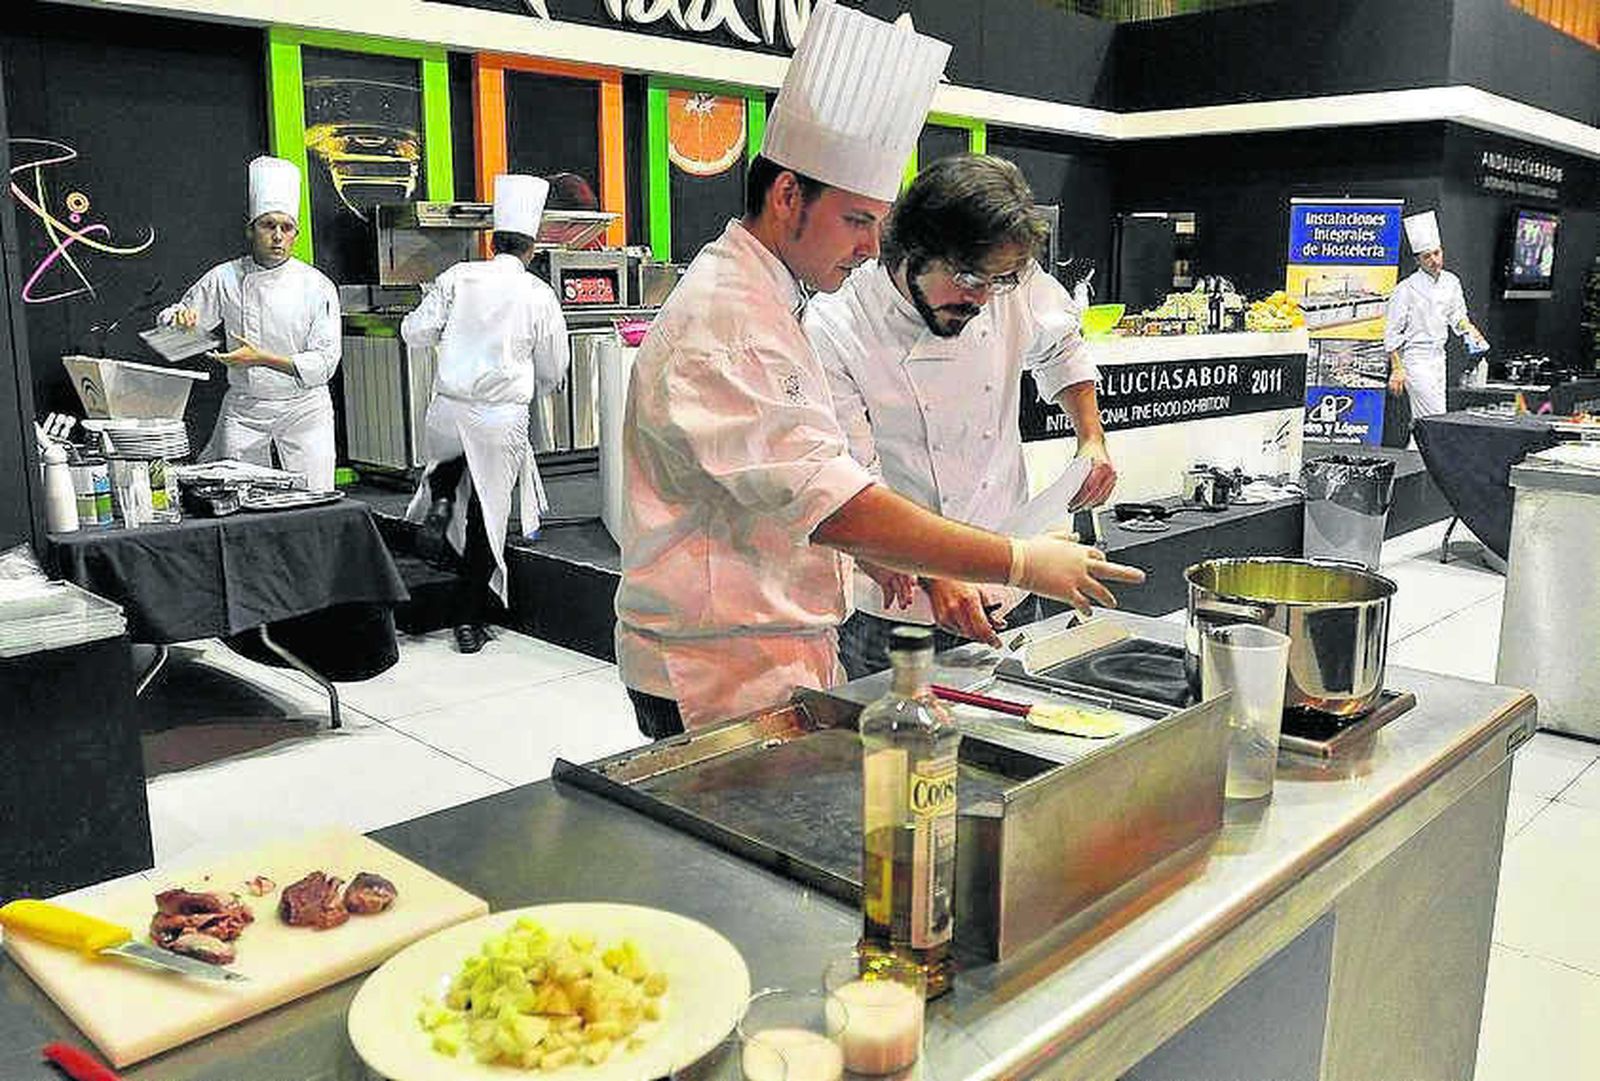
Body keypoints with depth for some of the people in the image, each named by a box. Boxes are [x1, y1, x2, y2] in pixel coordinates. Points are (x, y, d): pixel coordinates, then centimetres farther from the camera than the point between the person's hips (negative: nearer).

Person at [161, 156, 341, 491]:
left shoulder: (317, 286, -5)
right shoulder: (225, 279, 0)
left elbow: (324, 362, -11)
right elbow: (169, 326, 10)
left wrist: (263, 359, -20)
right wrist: (179, 319, -14)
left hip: (303, 409, -1)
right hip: (243, 409, 2)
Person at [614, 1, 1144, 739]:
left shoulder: (757, 304, 15)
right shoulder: (727, 324, -20)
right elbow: (833, 506, -28)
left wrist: (888, 560, 8)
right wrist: (1021, 563, -24)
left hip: (774, 661, 10)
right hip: (724, 679, -10)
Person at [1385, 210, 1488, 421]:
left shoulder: (1451, 282, 7)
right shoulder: (1407, 289, -13)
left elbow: (1457, 316, 22)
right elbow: (1392, 333, -11)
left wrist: (1470, 331, 1)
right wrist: (1396, 369, -14)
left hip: (1438, 356, 7)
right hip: (1415, 359, -7)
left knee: (1422, 419, 9)